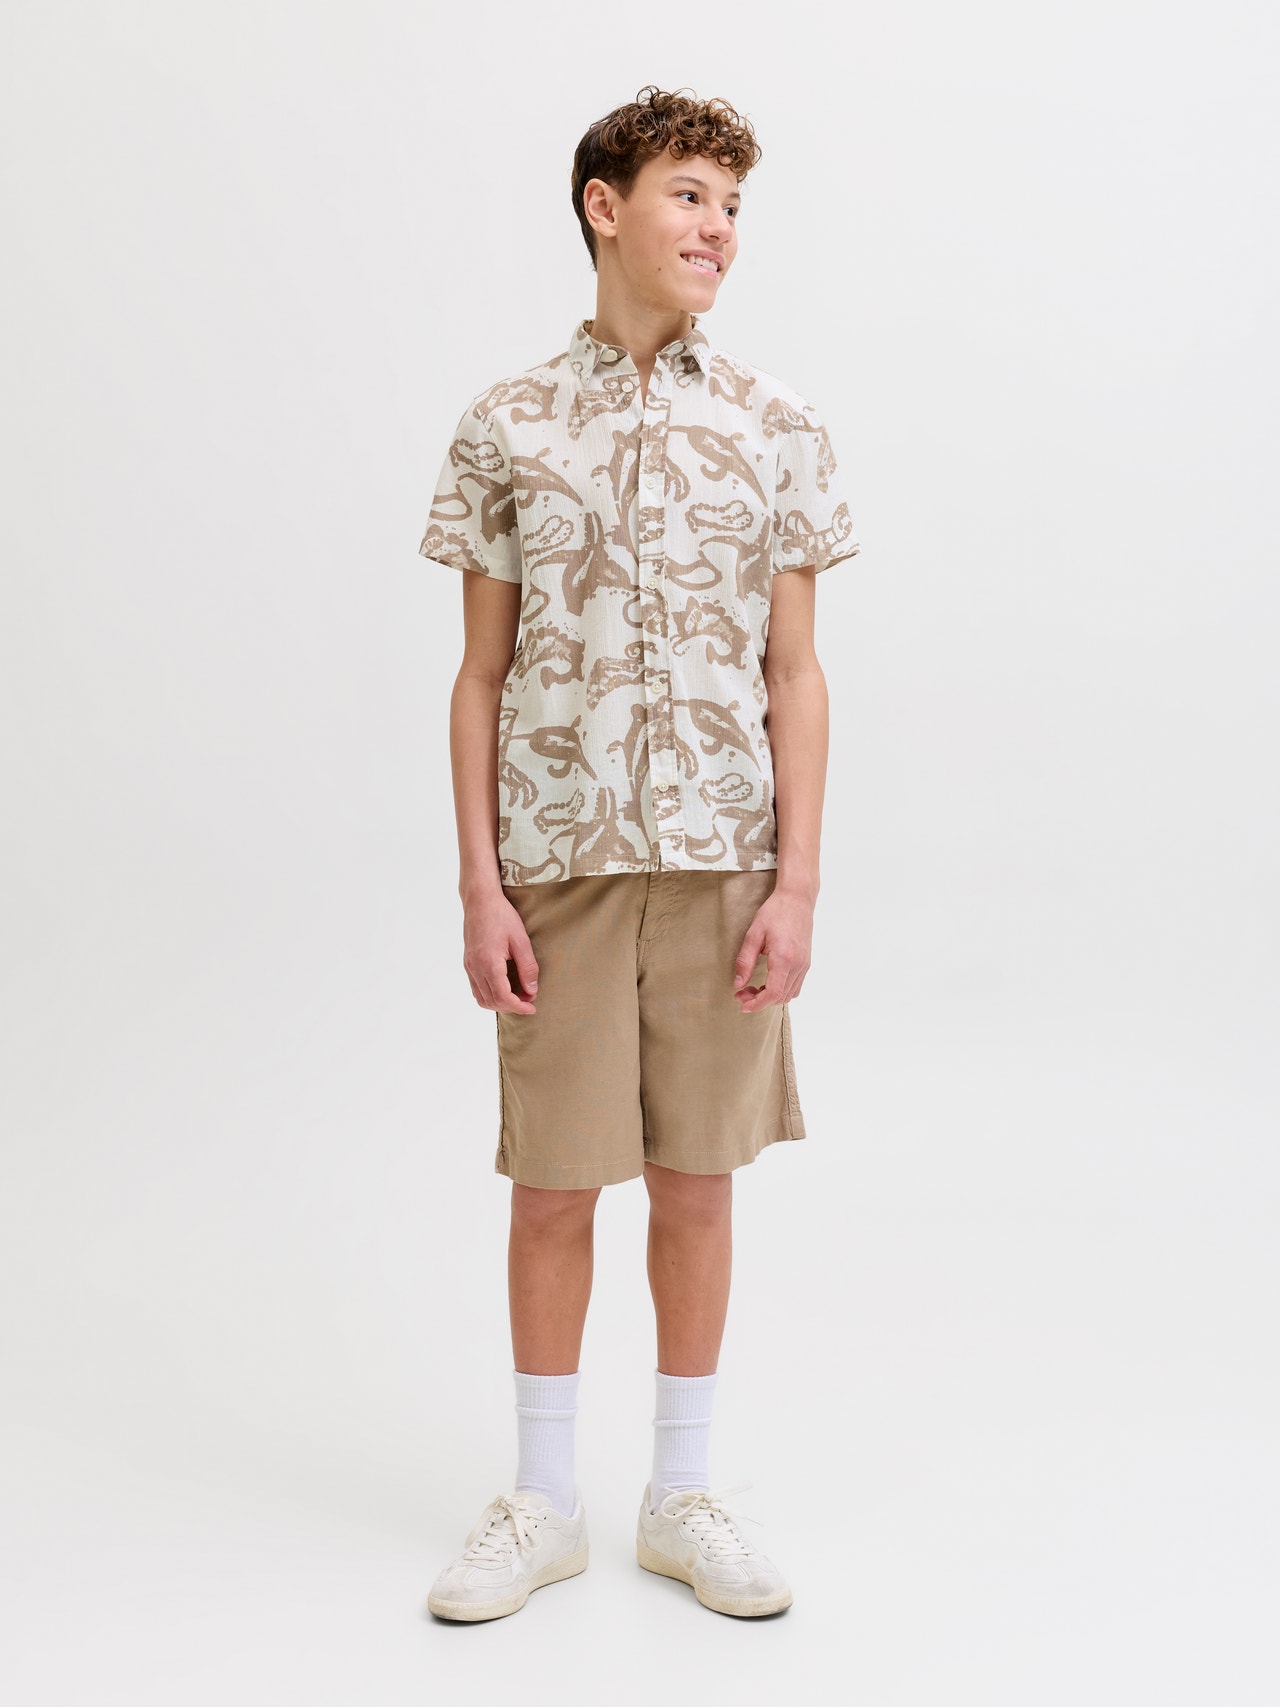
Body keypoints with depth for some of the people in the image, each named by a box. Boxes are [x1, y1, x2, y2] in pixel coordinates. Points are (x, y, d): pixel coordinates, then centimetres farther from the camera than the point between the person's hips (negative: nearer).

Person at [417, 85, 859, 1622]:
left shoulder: (776, 428, 3)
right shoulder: (509, 426, 2)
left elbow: (794, 672, 3)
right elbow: (481, 673, 3)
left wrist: (797, 879, -4)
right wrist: (479, 883, -4)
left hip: (721, 859, 1)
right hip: (561, 859, 0)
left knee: (696, 1182, 9)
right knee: (551, 1190, 6)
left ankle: (681, 1496, 26)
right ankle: (542, 1503, 25)